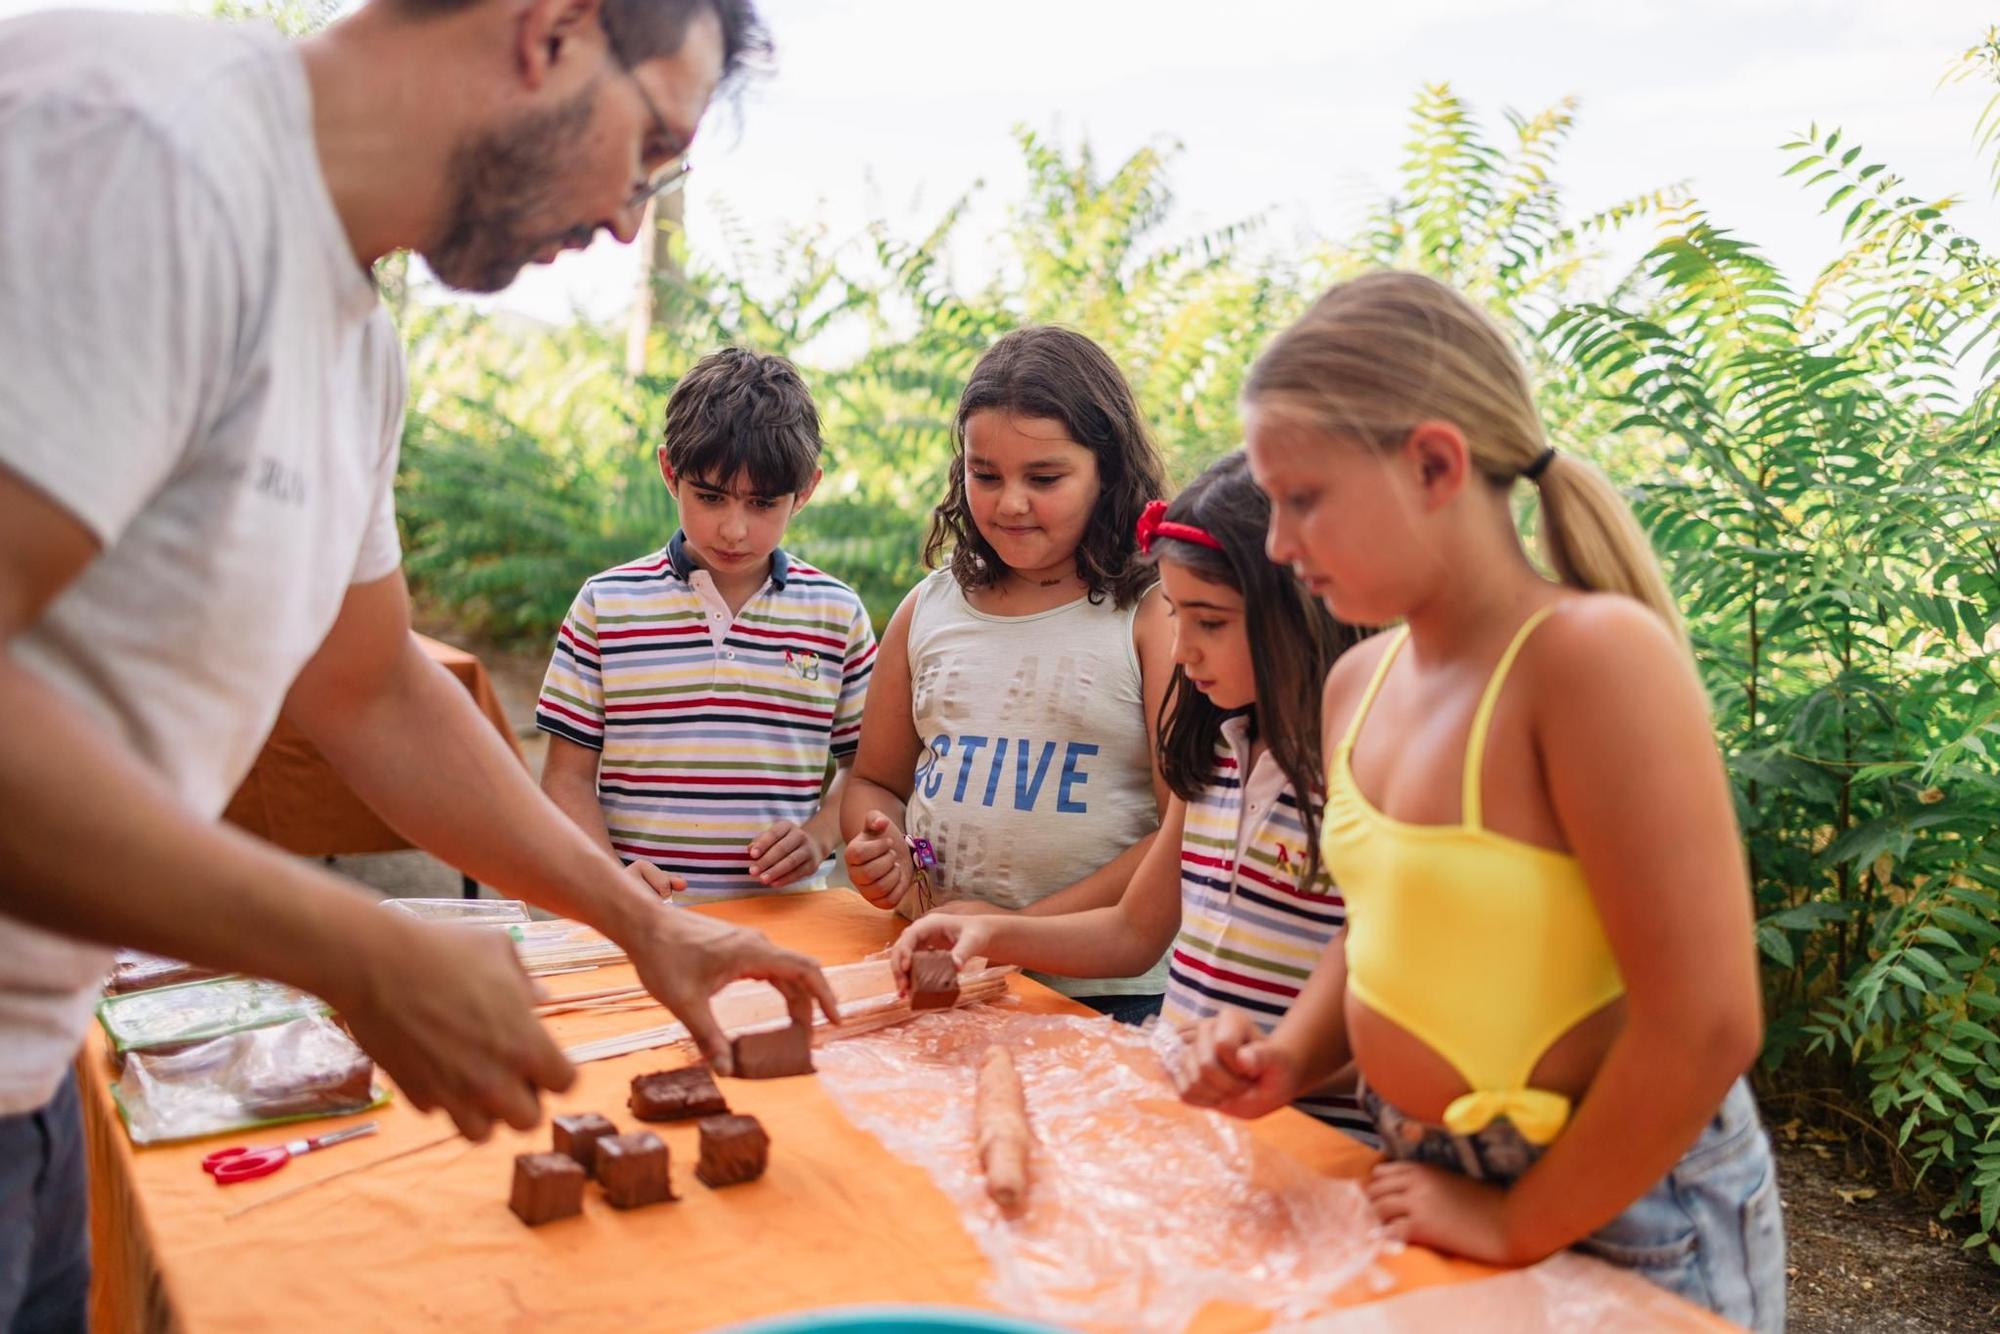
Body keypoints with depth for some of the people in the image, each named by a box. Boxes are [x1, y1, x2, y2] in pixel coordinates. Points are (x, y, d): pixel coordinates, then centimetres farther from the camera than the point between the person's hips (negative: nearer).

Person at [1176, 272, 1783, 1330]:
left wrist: (1520, 1225, -16)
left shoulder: (1593, 656, -24)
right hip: (1428, 1177, 7)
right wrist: (1292, 1058, -3)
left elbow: (1703, 1024, -26)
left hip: (1622, 1211, -6)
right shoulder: (1360, 682, -1)